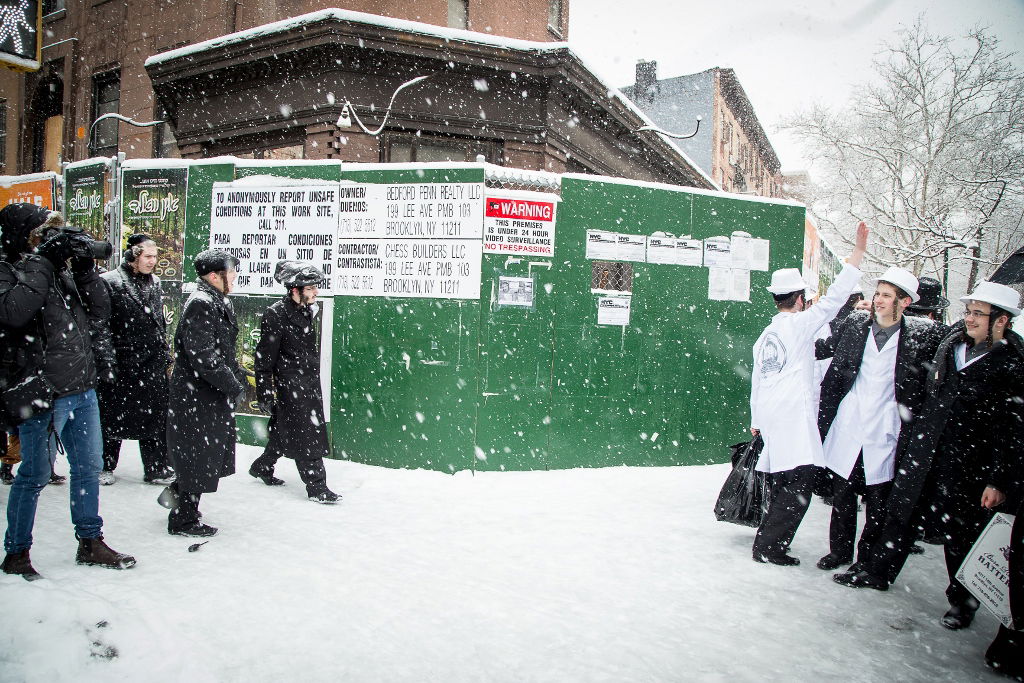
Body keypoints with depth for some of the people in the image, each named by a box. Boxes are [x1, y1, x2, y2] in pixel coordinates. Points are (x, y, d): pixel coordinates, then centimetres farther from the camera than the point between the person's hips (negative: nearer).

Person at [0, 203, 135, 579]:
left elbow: (99, 312, 10)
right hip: (41, 393, -7)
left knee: (88, 467, 14)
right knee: (35, 474, 4)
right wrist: (43, 260, -21)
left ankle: (90, 542, 27)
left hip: (82, 388, 7)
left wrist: (86, 268, -3)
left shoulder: (62, 271, 12)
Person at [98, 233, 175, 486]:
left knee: (155, 417, 8)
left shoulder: (155, 283, 11)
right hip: (121, 364, -5)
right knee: (113, 417, 9)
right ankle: (105, 466, 26)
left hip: (153, 364, 5)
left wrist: (165, 355, 16)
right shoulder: (109, 282, -8)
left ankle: (156, 468, 17)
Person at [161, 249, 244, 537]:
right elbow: (203, 357, -26)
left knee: (213, 455, 19)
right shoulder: (200, 304, -19)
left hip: (215, 394, 10)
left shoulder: (220, 303, 13)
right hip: (197, 397, -10)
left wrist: (238, 374, 11)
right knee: (198, 456, 2)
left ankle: (177, 493, 37)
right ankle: (183, 520, 17)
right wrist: (233, 385, -20)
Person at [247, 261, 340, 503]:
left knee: (284, 430, 18)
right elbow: (264, 358, -14)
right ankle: (316, 486, 3)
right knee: (305, 436, -4)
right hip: (289, 386, -8)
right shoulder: (276, 315, -15)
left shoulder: (307, 311, 10)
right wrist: (264, 394, -14)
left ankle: (262, 467, 37)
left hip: (309, 383, 8)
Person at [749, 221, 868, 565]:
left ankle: (767, 541, 21)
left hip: (769, 416, 8)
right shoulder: (799, 323, -4)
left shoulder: (765, 335, 17)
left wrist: (756, 420, 30)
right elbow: (833, 299, -13)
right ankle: (768, 545, -4)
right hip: (794, 416, -8)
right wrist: (858, 252, -12)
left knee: (783, 483, 16)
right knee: (799, 483, -4)